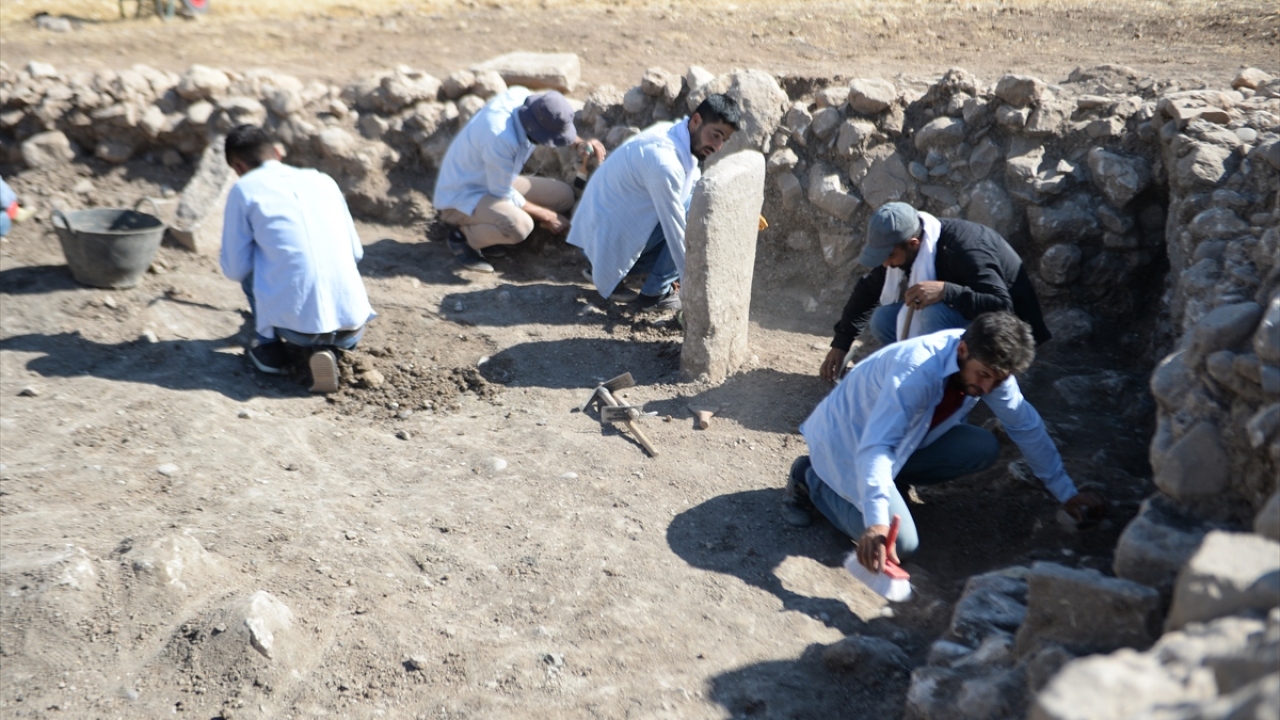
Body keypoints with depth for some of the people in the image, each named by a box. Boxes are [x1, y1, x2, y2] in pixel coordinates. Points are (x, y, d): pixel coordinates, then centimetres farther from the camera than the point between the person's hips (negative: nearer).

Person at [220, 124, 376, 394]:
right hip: (351, 326, 4)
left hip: (295, 322, -3)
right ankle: (327, 348, 7)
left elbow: (235, 269, 6)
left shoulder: (244, 189, 6)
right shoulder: (324, 180, 18)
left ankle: (270, 347, 18)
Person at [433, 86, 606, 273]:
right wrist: (546, 216, -11)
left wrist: (579, 144, -7)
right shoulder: (501, 139, -37)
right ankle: (463, 235, -5)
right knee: (520, 225, -35)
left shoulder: (520, 96, -16)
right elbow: (503, 193, -22)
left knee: (563, 195, 2)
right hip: (461, 196, -9)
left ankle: (484, 224, 8)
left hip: (495, 181, 9)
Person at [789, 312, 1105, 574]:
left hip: (899, 437, 8)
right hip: (845, 439, -7)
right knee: (899, 542, -20)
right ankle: (812, 478, 0)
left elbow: (1026, 426, 3)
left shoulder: (990, 365, -12)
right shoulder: (917, 369, -36)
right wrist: (877, 522, -53)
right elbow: (874, 447, -42)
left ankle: (889, 477, 7)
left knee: (984, 449, -9)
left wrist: (1066, 492, 6)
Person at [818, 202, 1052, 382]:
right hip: (958, 314, 8)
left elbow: (1003, 307, -39)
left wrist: (945, 291, -48)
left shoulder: (964, 252, -33)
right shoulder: (900, 242, -10)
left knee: (934, 313, -35)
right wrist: (840, 344, -1)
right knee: (882, 320, -10)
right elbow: (868, 289, 2)